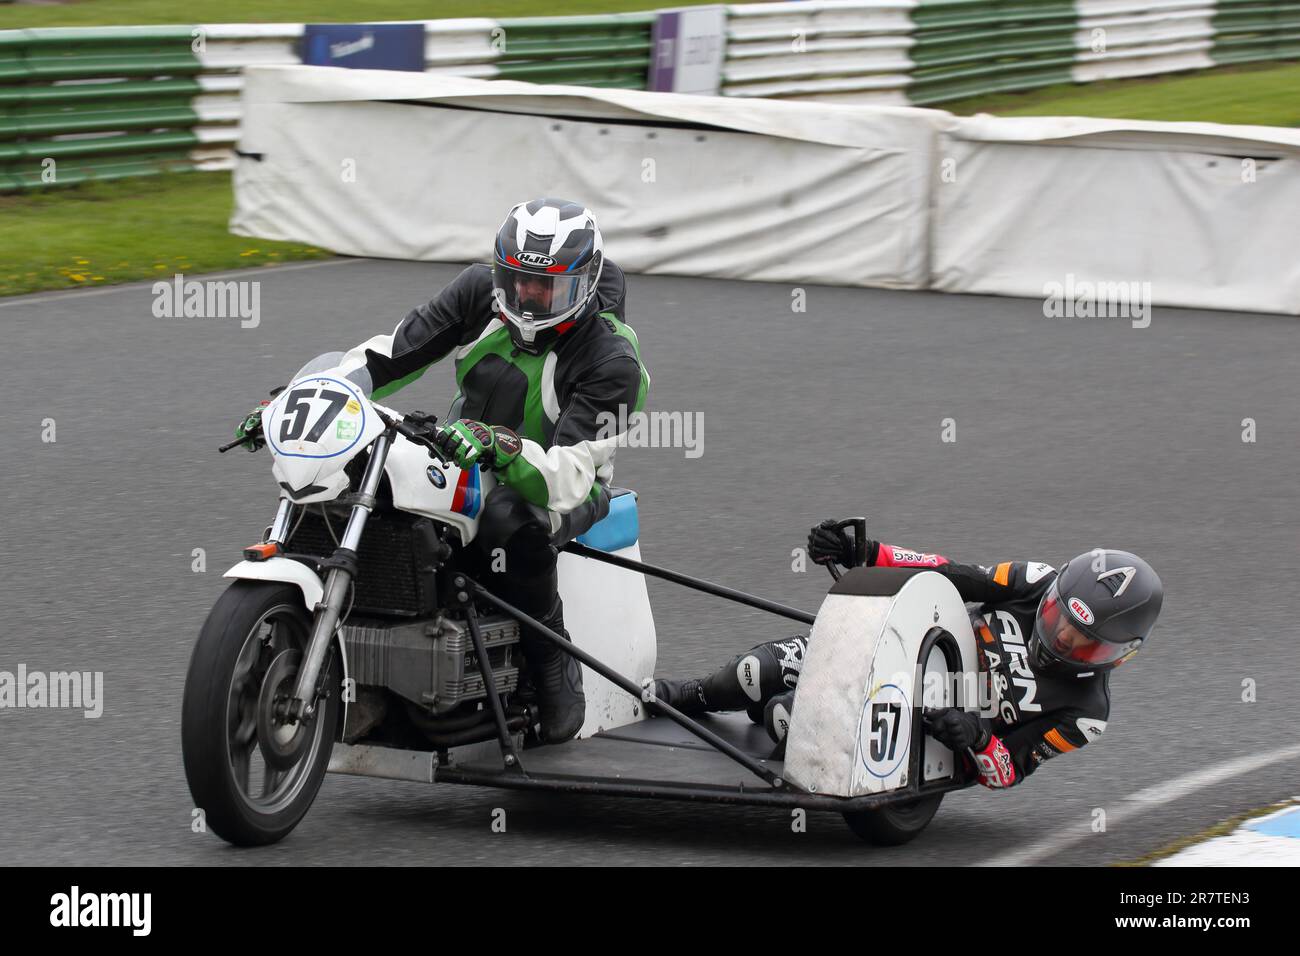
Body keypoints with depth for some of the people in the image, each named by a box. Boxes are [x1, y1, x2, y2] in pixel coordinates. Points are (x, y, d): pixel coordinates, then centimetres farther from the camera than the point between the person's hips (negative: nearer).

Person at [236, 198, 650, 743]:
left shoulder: (613, 360, -24)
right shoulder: (482, 292, -9)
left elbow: (567, 477, -34)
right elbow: (391, 352, -7)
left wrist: (497, 446, -54)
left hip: (564, 487, -6)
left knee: (509, 520, -42)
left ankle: (555, 670, -22)